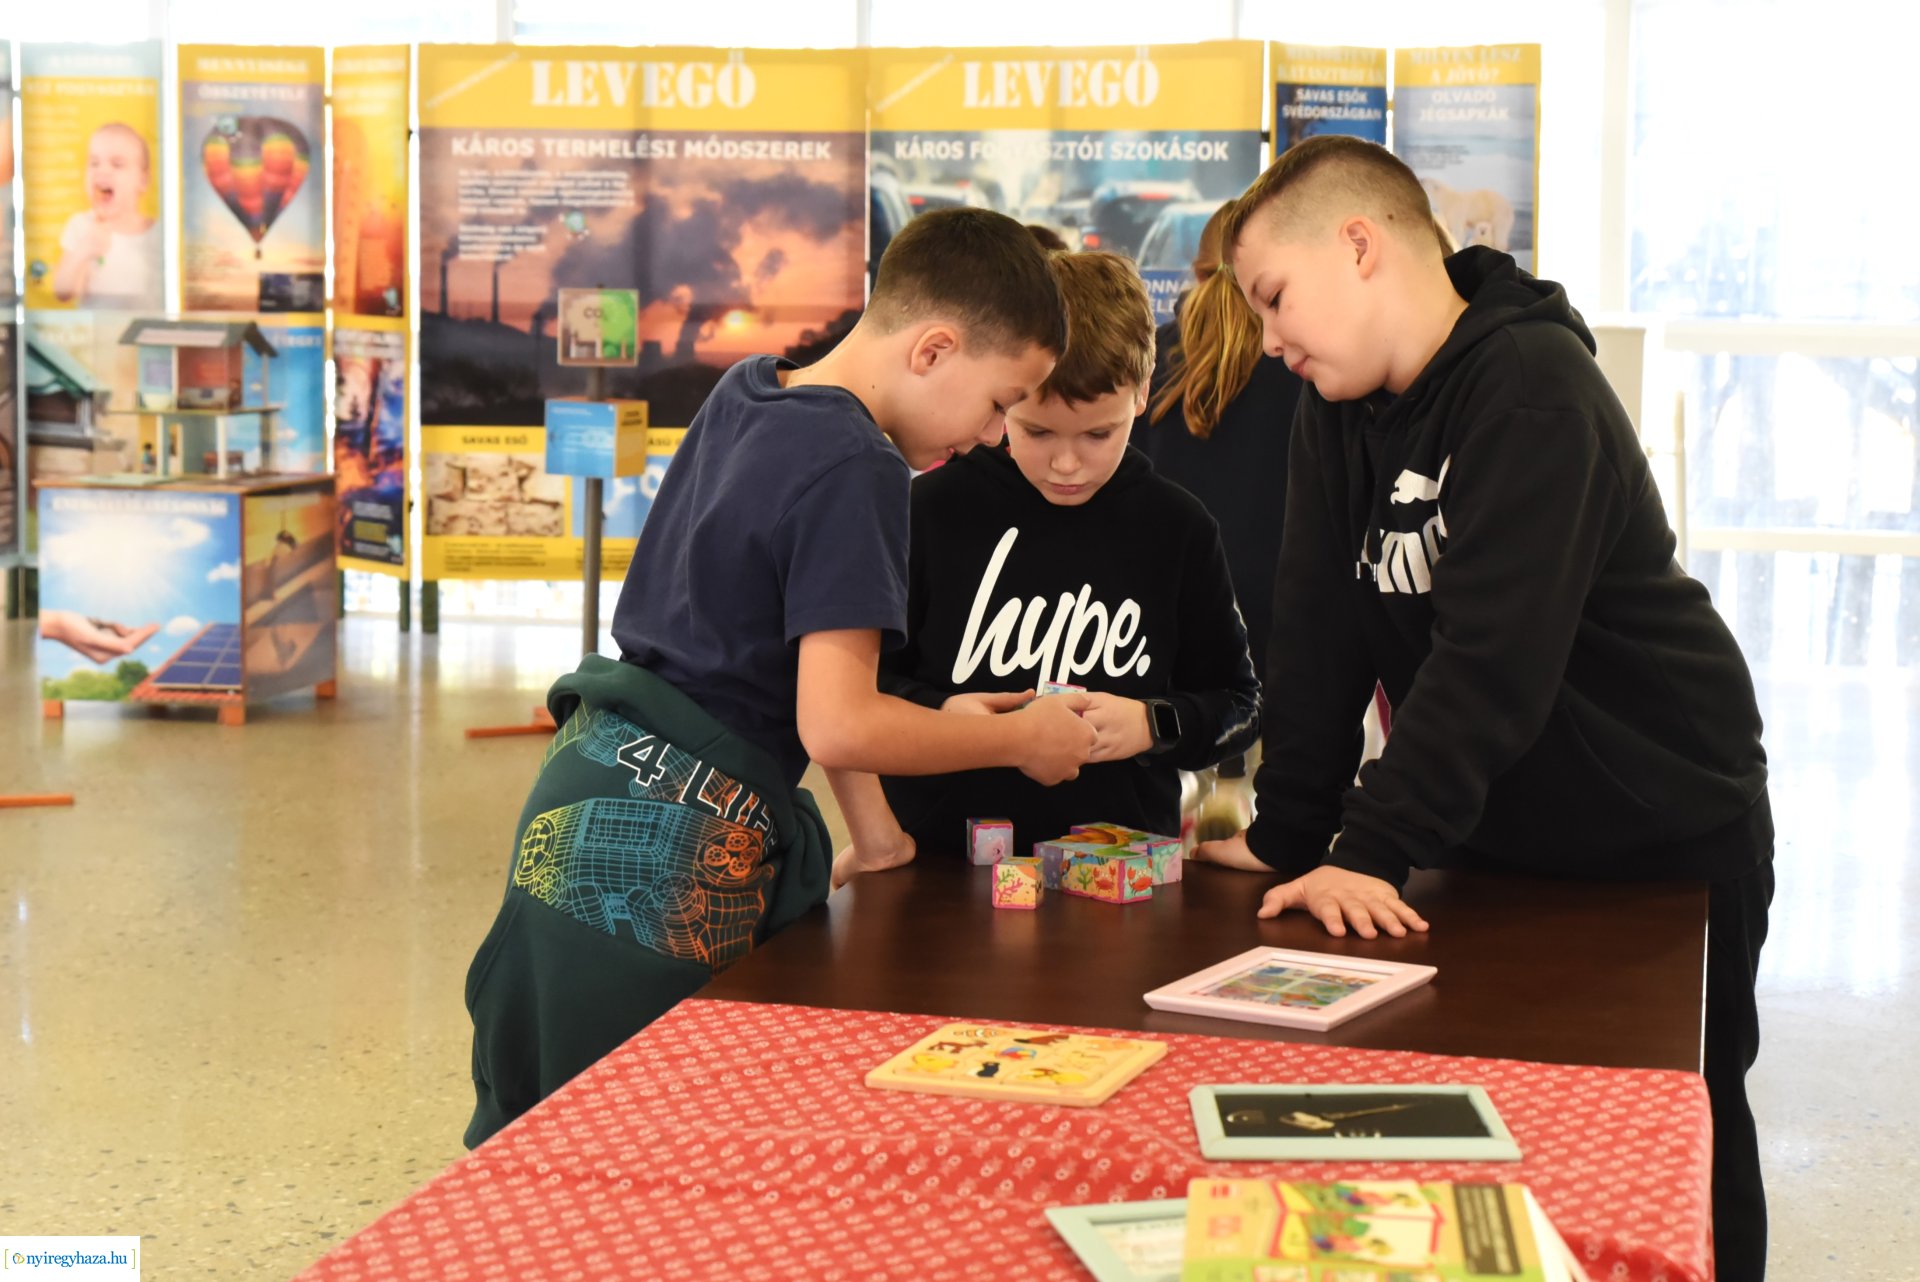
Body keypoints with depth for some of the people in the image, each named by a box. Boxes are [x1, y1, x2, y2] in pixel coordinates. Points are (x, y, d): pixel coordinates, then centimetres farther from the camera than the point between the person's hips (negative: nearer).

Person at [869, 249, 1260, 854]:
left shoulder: (1179, 530, 5)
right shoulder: (932, 510, 1)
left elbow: (1239, 703, 12)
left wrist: (1152, 724, -7)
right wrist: (935, 714, -10)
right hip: (939, 859, -4)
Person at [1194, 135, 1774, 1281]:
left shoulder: (1533, 385, -23)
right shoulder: (1341, 410, 1)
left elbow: (1492, 654, -30)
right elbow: (1321, 633, -1)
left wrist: (1369, 848, -32)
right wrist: (1284, 836, -7)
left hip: (1663, 834, -7)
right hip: (1490, 838, 7)